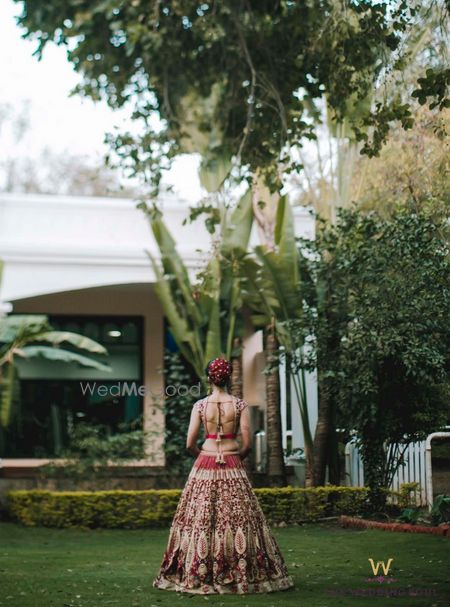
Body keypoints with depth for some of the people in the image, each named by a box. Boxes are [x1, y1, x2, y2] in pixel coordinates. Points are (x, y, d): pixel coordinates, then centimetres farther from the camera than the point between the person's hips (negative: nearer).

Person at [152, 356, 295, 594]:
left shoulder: (200, 405, -3)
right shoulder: (240, 405, -4)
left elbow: (190, 444, -4)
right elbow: (247, 444, -5)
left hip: (204, 468, 0)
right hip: (233, 468, 0)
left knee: (200, 519, 6)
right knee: (239, 519, 5)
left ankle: (198, 575, 10)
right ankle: (241, 574, 6)